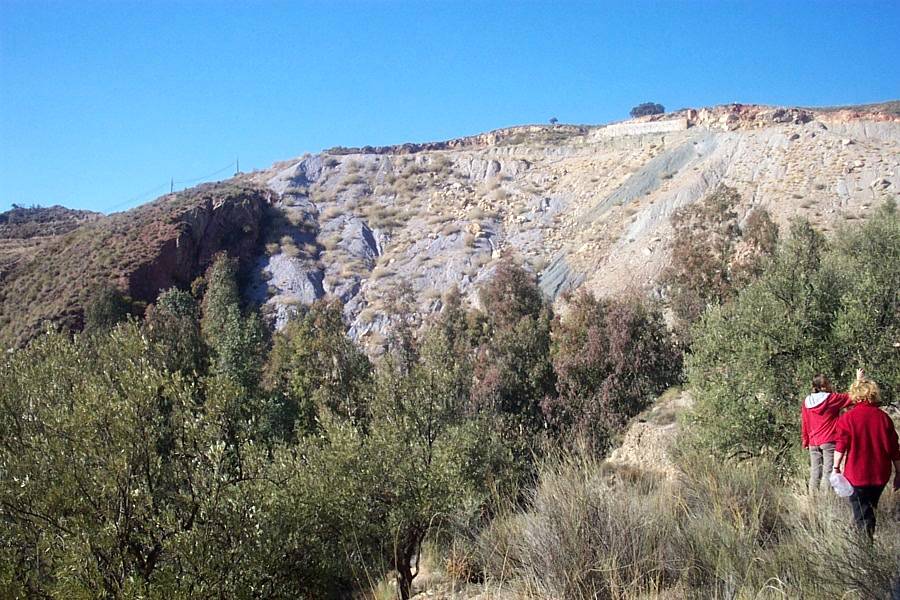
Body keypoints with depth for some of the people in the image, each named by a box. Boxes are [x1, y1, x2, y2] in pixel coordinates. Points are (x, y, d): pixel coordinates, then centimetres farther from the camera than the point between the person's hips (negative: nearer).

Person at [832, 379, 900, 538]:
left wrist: (836, 468, -4)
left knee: (861, 515, 2)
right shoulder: (884, 417, 1)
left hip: (856, 476, -4)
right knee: (870, 509, 21)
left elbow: (841, 446, -12)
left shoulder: (848, 417, -10)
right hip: (880, 476, 4)